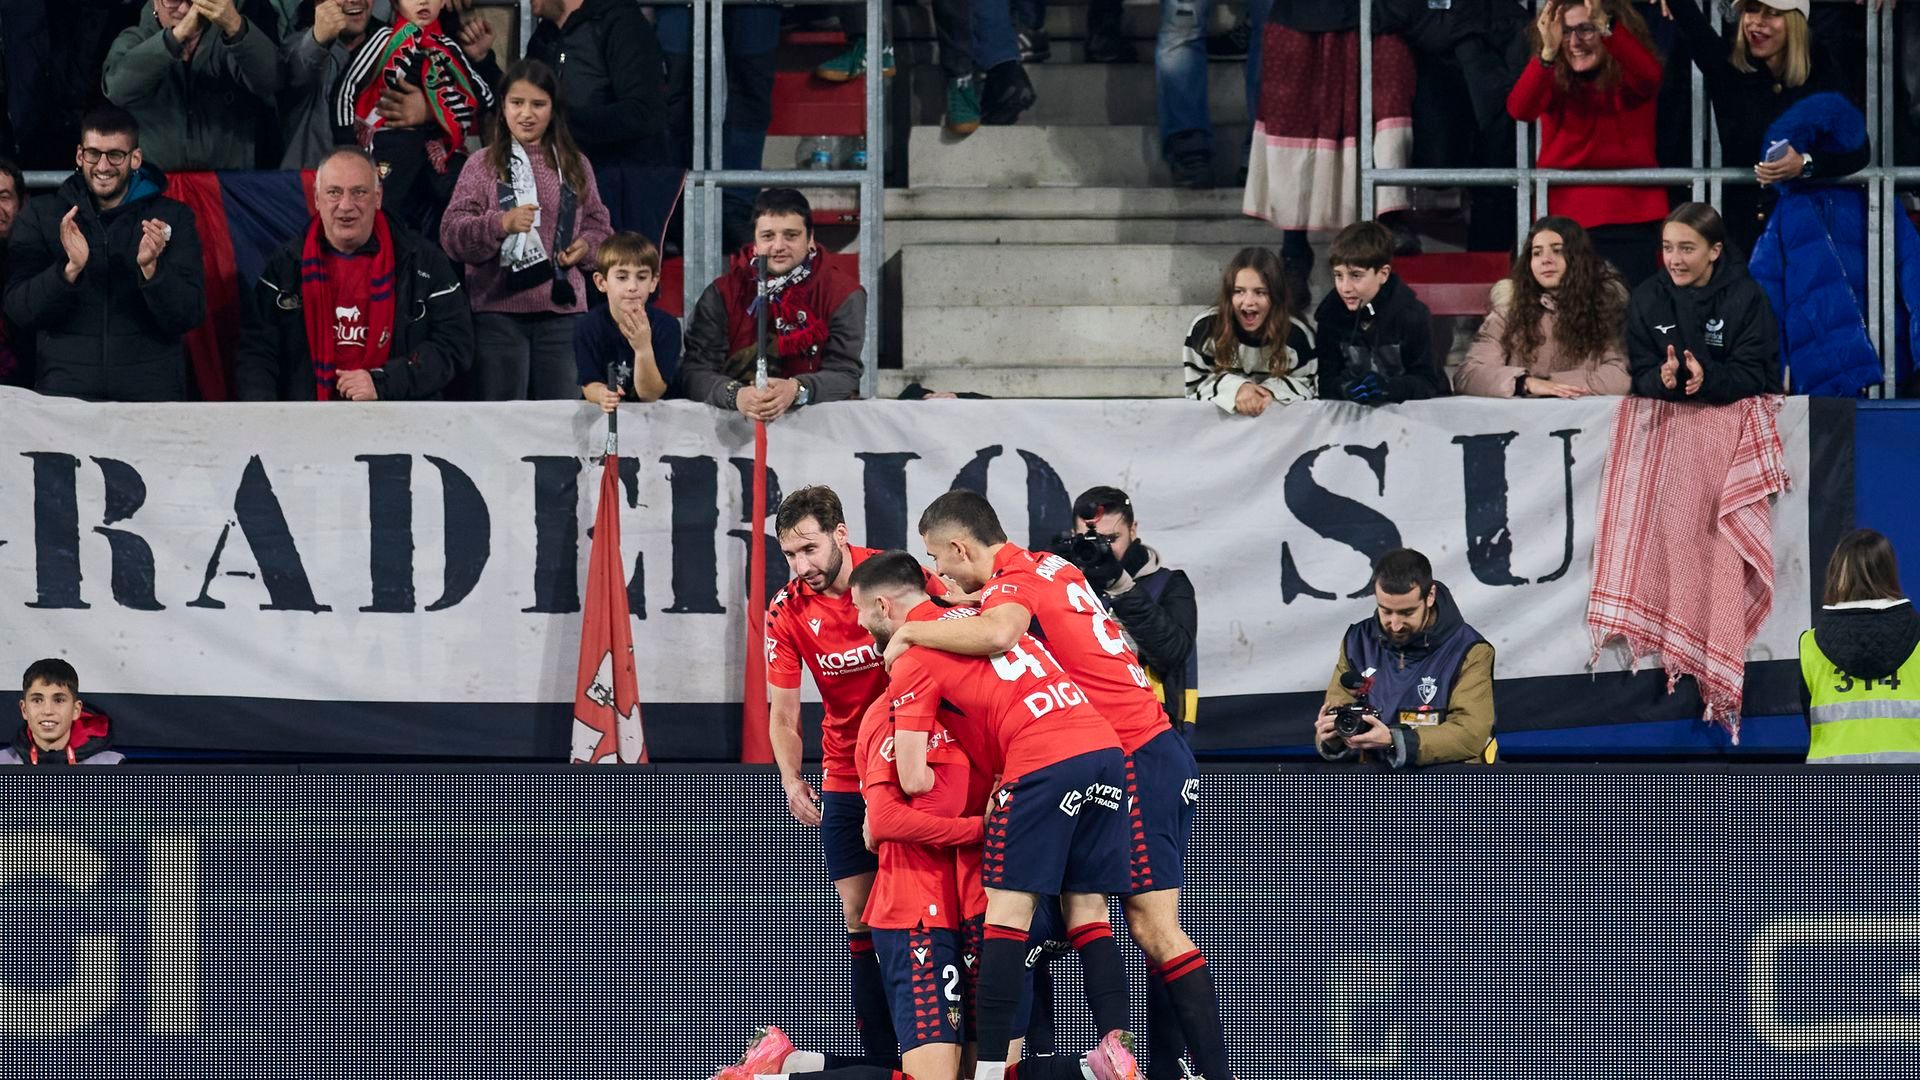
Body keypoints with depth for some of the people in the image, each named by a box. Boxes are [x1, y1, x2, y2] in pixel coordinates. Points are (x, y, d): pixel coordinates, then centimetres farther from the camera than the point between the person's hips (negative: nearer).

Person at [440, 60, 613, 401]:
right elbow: (451, 235, -5)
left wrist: (586, 246, -3)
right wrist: (501, 224, -21)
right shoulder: (482, 165, 4)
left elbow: (598, 224, 19)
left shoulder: (575, 165, 13)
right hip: (499, 311, -3)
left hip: (562, 310, 3)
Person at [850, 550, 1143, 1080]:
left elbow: (914, 780, -3)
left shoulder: (912, 657, 2)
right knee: (1088, 916, 9)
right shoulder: (974, 614, 25)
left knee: (1007, 913, -4)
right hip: (1105, 746, 7)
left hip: (1044, 762, -7)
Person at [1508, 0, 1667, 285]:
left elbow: (1649, 76, -27)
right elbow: (1519, 110, -18)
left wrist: (1603, 26, -41)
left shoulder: (1630, 75, -2)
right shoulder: (1553, 79, 2)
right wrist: (1548, 53, -34)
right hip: (1563, 218, 2)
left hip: (1629, 220, -2)